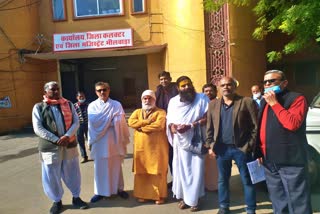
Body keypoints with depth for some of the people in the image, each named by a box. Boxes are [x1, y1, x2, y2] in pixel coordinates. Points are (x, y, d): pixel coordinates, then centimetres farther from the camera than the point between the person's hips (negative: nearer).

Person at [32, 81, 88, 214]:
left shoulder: (68, 104, 6)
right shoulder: (39, 107, -2)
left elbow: (76, 122, 1)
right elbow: (38, 129, -9)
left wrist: (67, 136, -16)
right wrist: (57, 140, -17)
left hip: (70, 145, 2)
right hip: (50, 147, -2)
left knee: (72, 173, 11)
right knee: (52, 175, 9)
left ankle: (76, 198, 30)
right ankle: (57, 201, 29)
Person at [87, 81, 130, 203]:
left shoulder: (117, 105, 2)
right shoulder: (92, 106, 2)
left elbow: (121, 121, -3)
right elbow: (93, 121, -13)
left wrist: (124, 139, -11)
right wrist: (111, 119, -13)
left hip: (114, 139, 0)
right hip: (99, 140, 0)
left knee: (116, 165, 11)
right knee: (100, 166, 8)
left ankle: (119, 188, 26)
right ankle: (100, 192, 22)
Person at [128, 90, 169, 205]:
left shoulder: (160, 112, 0)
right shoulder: (137, 112, 13)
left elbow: (159, 125, -18)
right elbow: (131, 122, -5)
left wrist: (141, 128, -10)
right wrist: (147, 121, -13)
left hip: (157, 147, -3)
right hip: (141, 147, 4)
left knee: (157, 171, 3)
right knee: (141, 171, 9)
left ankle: (159, 195, 17)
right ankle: (142, 194, 23)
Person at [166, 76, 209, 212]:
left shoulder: (202, 98, -4)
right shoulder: (173, 101, 7)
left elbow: (207, 118, -11)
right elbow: (169, 120, 11)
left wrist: (190, 126, -20)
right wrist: (172, 127, -12)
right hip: (179, 141, 3)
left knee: (196, 170, 2)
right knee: (180, 169, 9)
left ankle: (194, 199, 18)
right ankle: (183, 197, 24)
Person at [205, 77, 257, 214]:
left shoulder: (247, 102, -4)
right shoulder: (213, 105, 8)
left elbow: (255, 126, -5)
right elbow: (209, 127, 10)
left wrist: (250, 146, -9)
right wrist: (210, 145, 3)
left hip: (241, 148, -3)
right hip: (221, 148, 4)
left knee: (247, 180, 9)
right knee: (222, 179, 15)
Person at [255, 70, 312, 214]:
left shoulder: (297, 99, -7)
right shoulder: (264, 101, 15)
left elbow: (293, 124, -23)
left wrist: (274, 103, -18)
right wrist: (259, 152, 14)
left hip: (290, 160, -7)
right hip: (269, 160, 7)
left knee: (297, 201, 2)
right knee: (278, 202, 19)